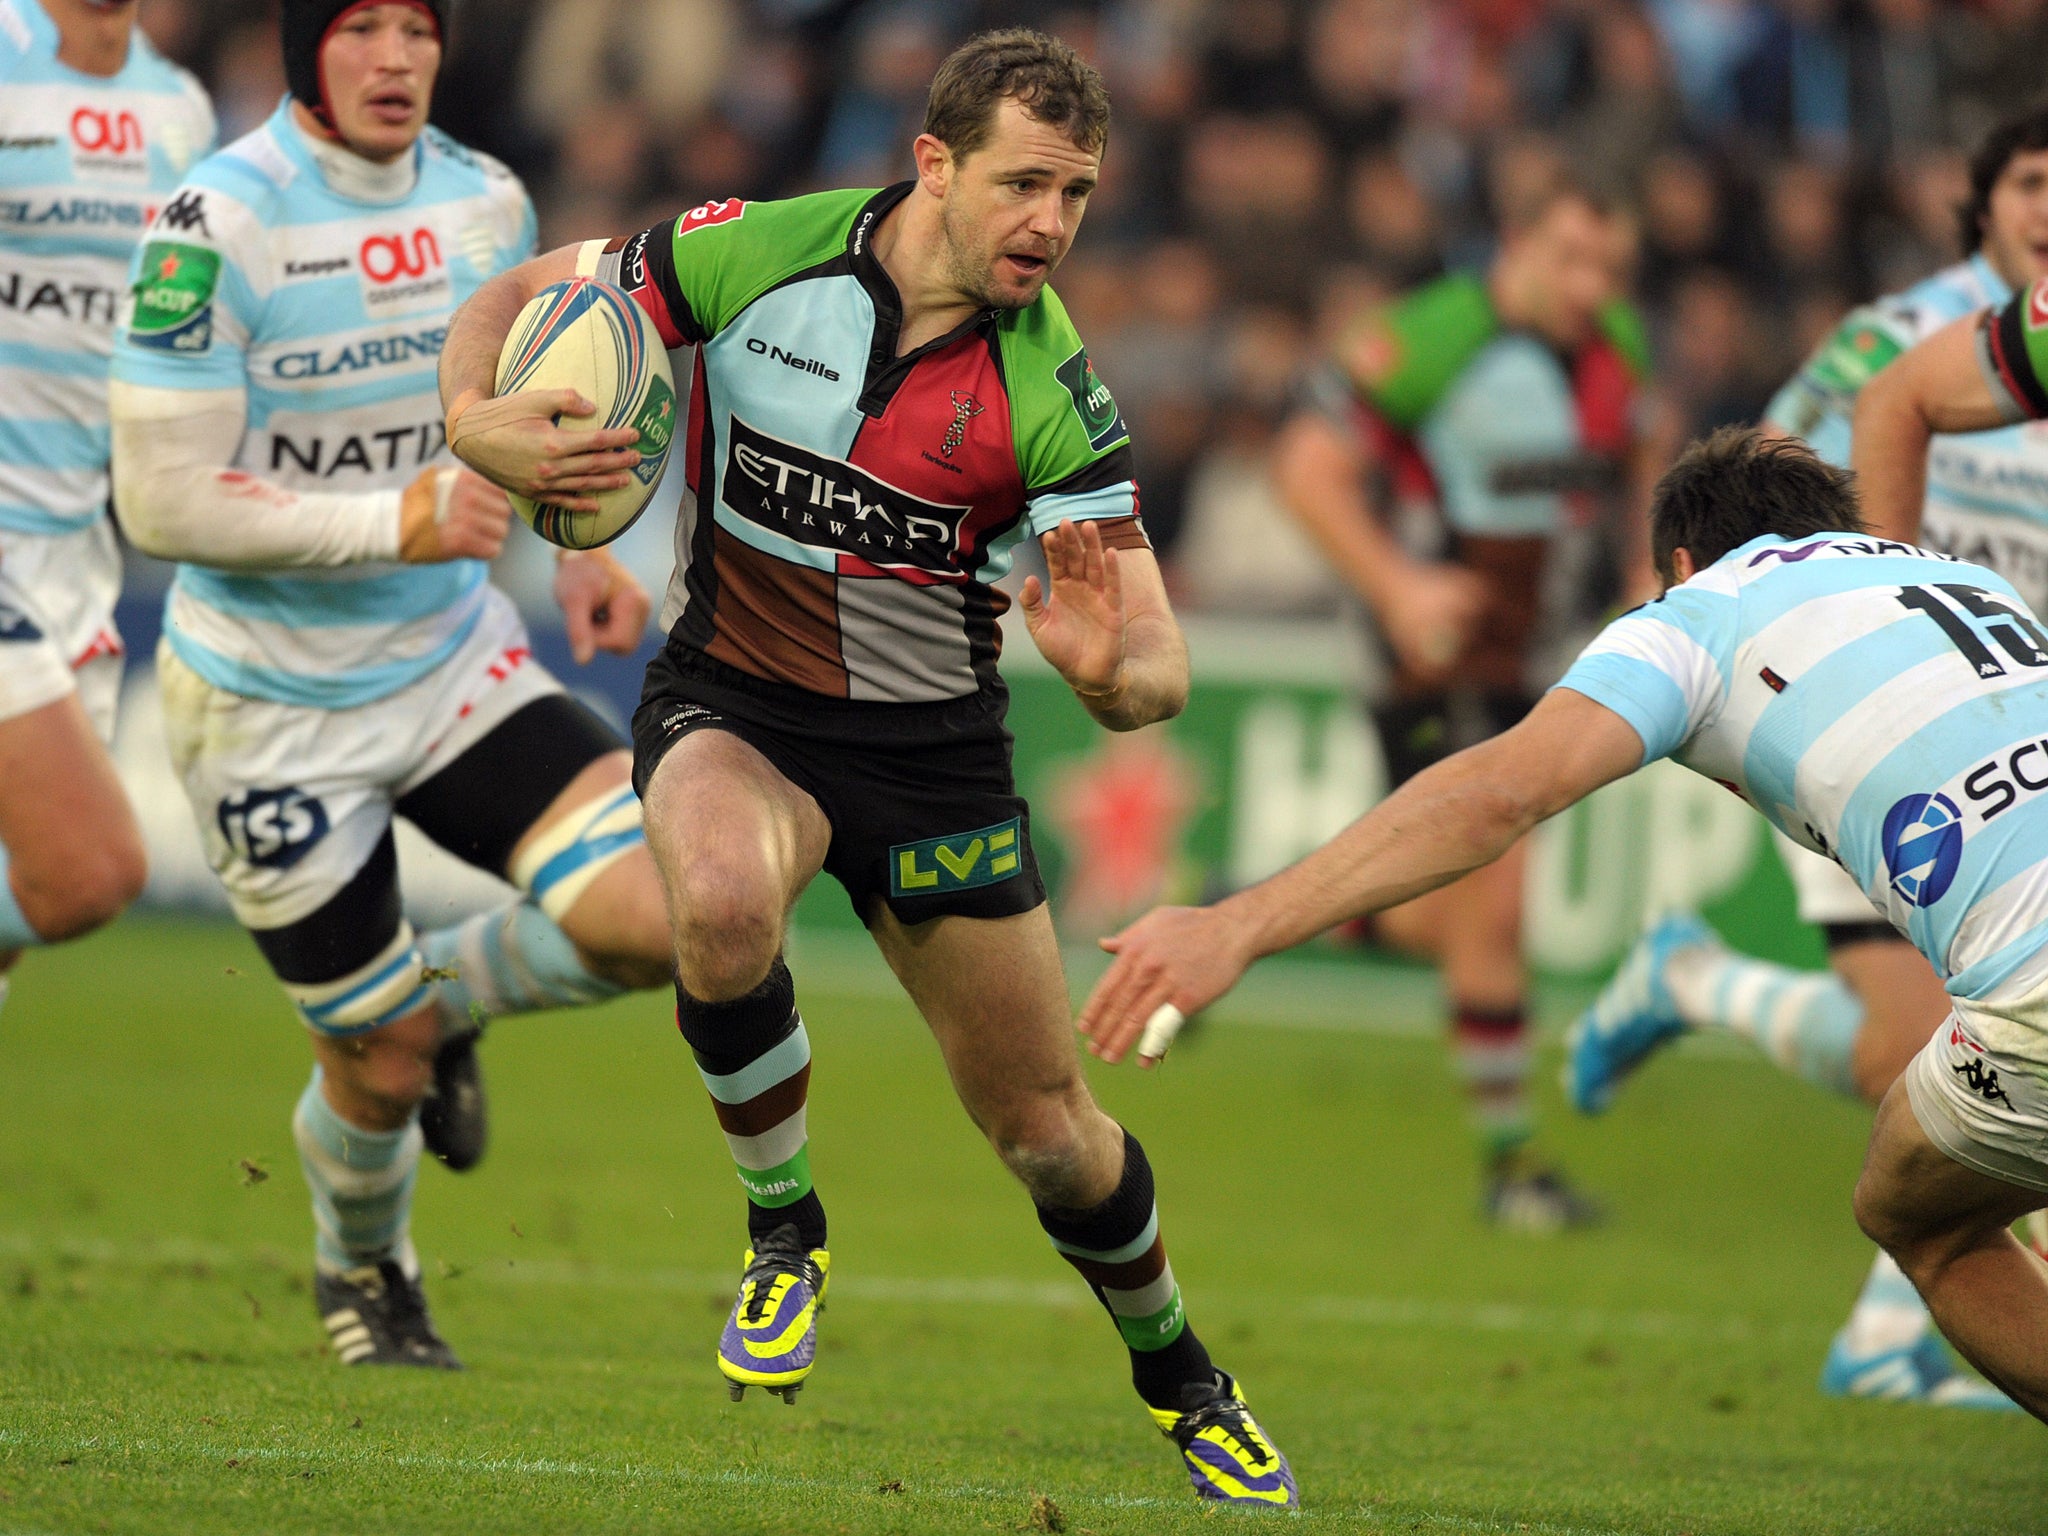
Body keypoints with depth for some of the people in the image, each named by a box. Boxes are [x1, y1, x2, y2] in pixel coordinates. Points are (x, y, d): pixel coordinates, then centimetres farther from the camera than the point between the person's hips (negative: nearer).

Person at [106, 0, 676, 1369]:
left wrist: (583, 552, 1)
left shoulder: (486, 203, -1)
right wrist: (402, 523, -27)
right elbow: (166, 501, -21)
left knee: (654, 917, -16)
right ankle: (363, 1270, 38)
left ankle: (444, 997, 17)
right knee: (380, 1064, 2)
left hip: (453, 660, 5)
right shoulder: (218, 225, -20)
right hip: (273, 711, -5)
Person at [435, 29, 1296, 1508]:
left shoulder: (1053, 397, -17)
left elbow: (1158, 668, -17)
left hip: (932, 745, 1)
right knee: (723, 899, -37)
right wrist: (479, 416, -23)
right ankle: (783, 1230, -11)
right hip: (730, 708, -1)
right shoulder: (755, 253, -17)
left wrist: (1109, 663, -42)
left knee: (1048, 1131, 6)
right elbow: (524, 291, -1)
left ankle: (1180, 1377, 36)